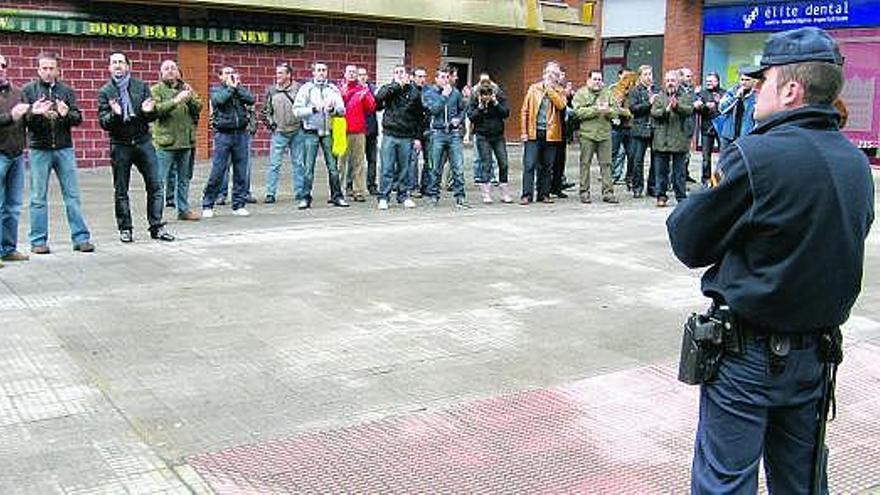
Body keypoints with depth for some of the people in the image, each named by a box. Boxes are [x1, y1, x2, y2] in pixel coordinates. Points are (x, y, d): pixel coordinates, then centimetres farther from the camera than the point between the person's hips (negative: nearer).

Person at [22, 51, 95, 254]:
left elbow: (78, 118, 3)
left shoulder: (66, 91, 10)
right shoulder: (28, 90, 5)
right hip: (39, 150, -1)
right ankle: (38, 241, 9)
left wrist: (67, 114, -18)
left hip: (64, 148, 2)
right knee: (39, 198, 3)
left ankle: (80, 238, 7)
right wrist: (34, 113, -22)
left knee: (73, 195, 2)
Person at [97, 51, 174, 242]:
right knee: (121, 190, 4)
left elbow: (152, 117, 7)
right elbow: (103, 122, -3)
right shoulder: (105, 92, 3)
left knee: (155, 185, -2)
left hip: (143, 140, 1)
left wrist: (148, 112, -16)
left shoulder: (141, 86, 7)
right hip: (120, 144, -1)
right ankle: (125, 228, 14)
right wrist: (114, 115, -23)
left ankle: (156, 227, 5)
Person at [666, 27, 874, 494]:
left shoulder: (754, 156, -19)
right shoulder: (856, 163, 3)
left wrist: (711, 193, 6)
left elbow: (688, 243, -12)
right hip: (816, 354, 7)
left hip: (748, 354, -7)